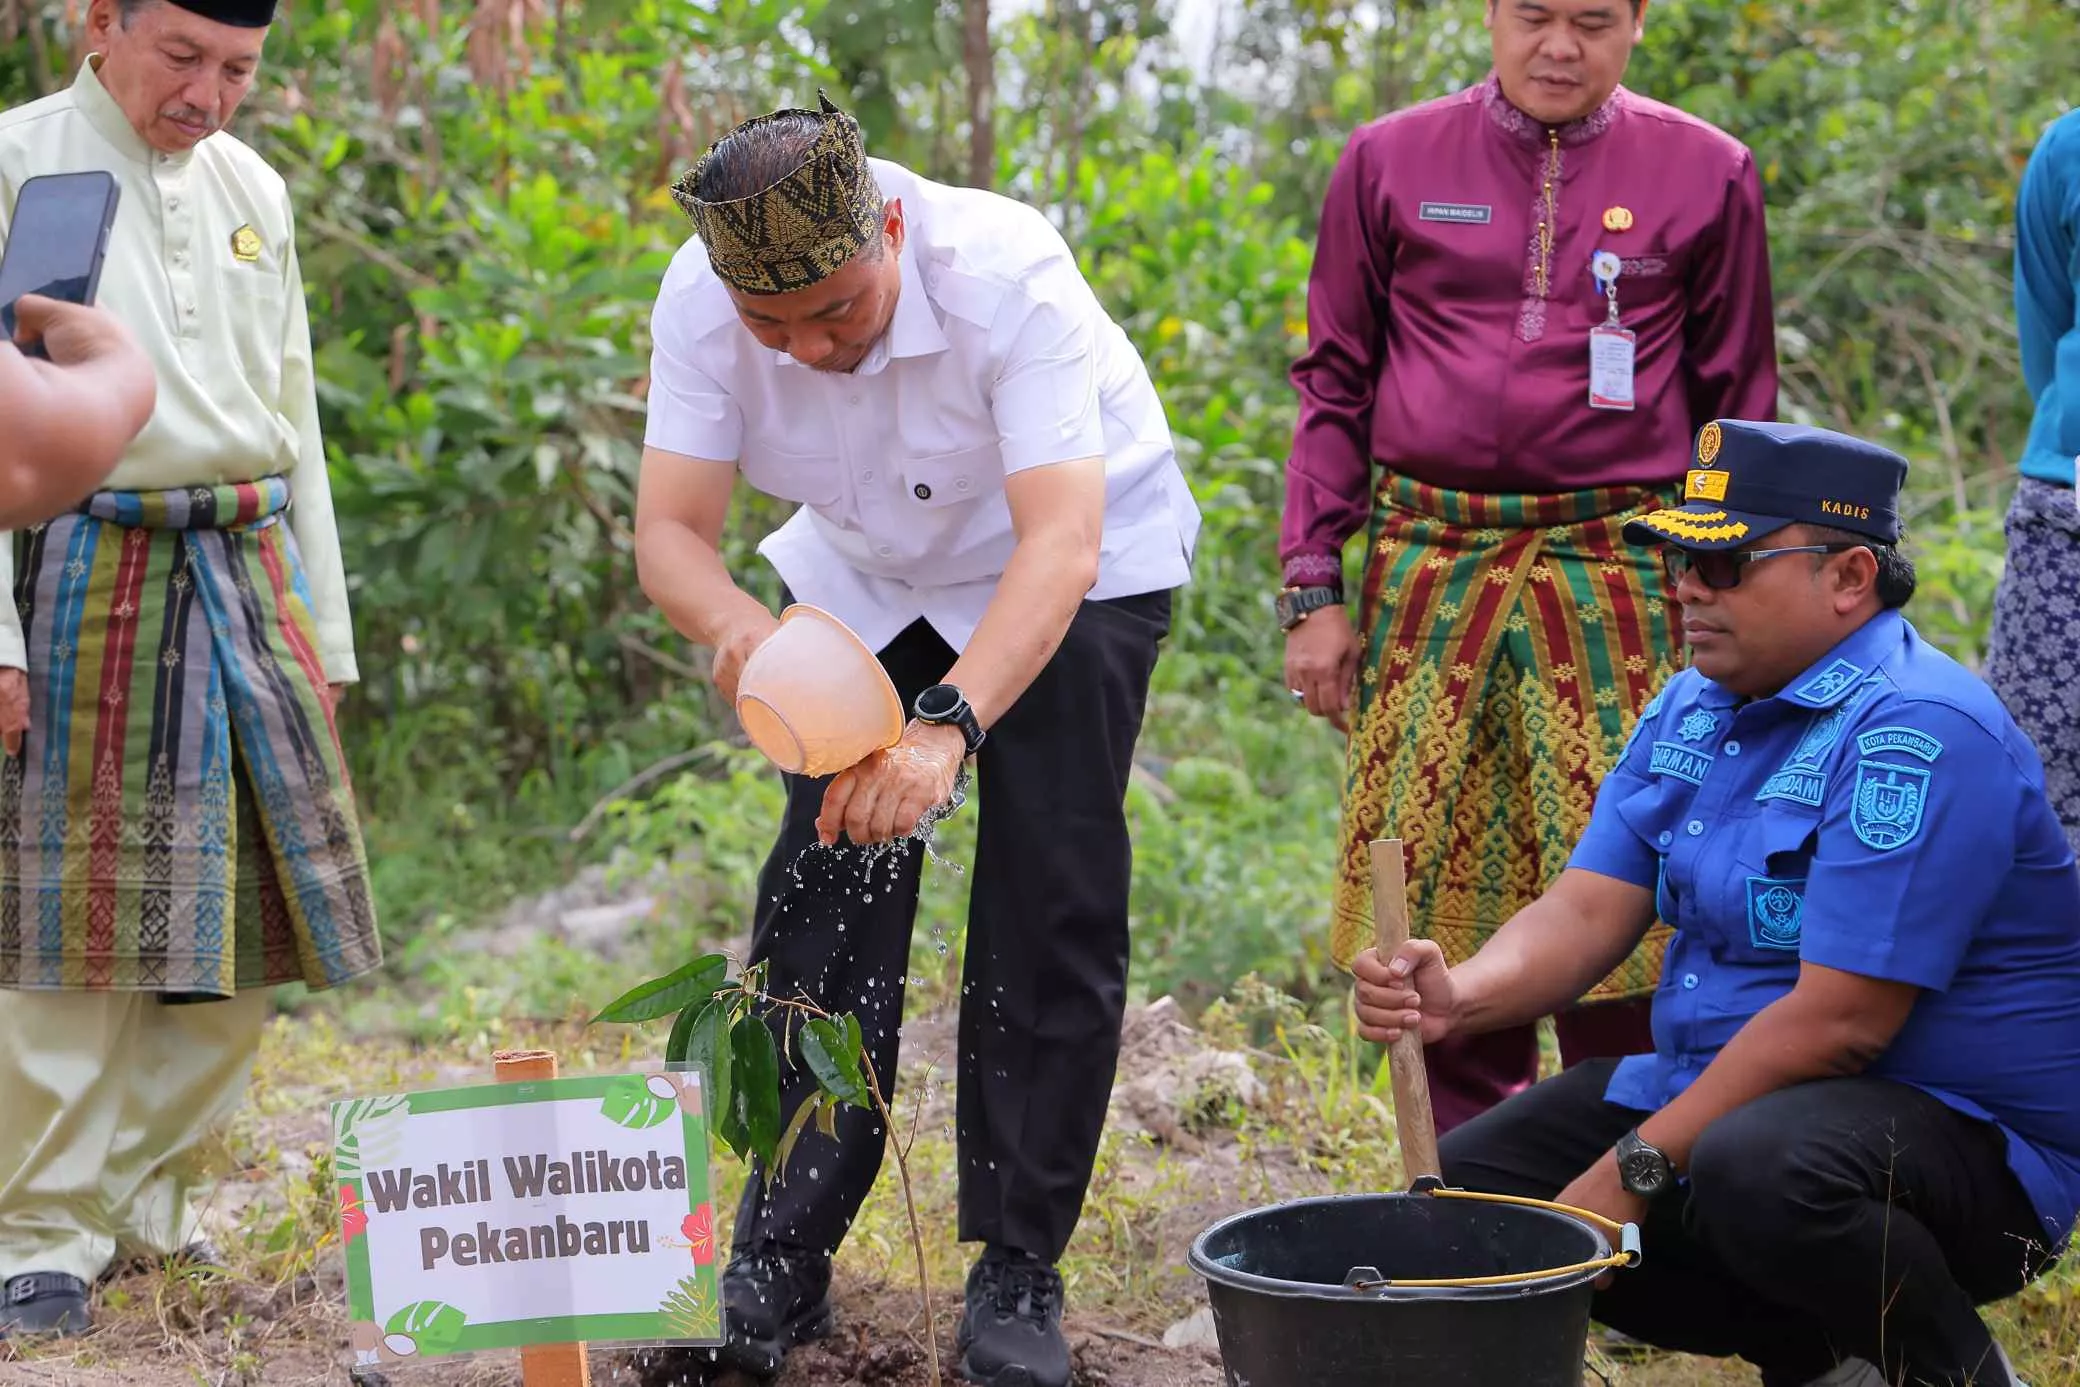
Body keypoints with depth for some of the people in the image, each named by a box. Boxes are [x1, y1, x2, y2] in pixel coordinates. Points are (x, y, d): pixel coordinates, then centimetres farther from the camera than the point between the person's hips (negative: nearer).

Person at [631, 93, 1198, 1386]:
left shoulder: (1006, 274, -37)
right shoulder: (702, 301, -25)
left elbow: (1060, 549, -44)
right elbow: (671, 530, -26)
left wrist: (948, 724, -58)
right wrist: (739, 625, -49)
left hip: (1079, 565, -3)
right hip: (870, 573, 4)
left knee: (1050, 905, -10)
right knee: (823, 896, -2)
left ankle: (1018, 1276, 1)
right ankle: (783, 1258, 8)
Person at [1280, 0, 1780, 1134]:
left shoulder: (1706, 174, 7)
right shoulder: (1392, 161, 9)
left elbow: (1740, 406, 12)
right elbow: (1335, 382, 12)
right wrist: (1311, 590, 5)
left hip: (1621, 586, -1)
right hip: (1427, 572, 1)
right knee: (1433, 896, 4)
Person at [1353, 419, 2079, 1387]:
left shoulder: (1917, 731, -22)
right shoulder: (1692, 709, 8)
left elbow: (1838, 1023, -26)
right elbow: (1589, 909, 1)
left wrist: (1634, 1171, -22)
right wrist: (1461, 997, -22)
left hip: (1963, 1132, -9)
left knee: (1756, 1170, -39)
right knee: (1472, 1178, 3)